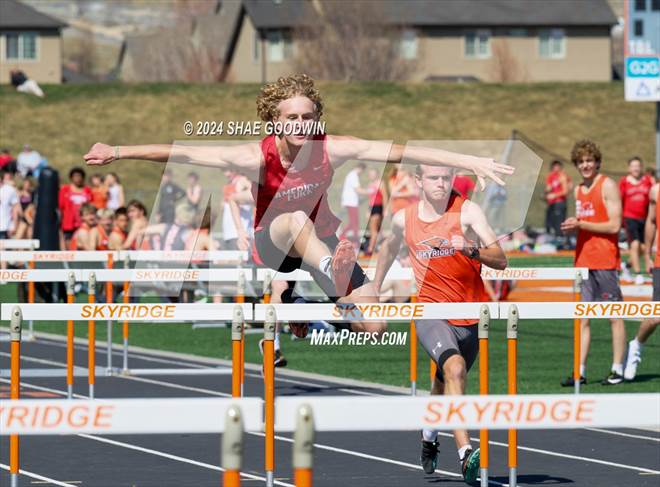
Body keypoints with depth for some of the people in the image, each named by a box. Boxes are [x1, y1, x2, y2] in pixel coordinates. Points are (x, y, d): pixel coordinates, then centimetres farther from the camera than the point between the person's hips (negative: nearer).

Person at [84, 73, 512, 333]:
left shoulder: (330, 150, -19)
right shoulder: (258, 158, -24)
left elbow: (401, 152, -22)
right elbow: (185, 154, -29)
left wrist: (468, 162, -25)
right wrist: (120, 152, -37)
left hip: (323, 242, 3)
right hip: (274, 245, -3)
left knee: (375, 328, -11)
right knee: (295, 220, -39)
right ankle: (335, 278, -67)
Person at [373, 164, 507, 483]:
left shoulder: (466, 211, -8)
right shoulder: (404, 219, 1)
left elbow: (500, 260, -15)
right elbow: (390, 248, 25)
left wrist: (471, 249, -33)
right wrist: (375, 289, 32)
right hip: (430, 310, -1)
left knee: (445, 384, 20)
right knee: (454, 367, -28)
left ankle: (429, 437, 52)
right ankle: (465, 454, -36)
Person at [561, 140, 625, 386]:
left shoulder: (608, 186, -7)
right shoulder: (579, 190, 16)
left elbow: (614, 226, -13)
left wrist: (581, 224, -15)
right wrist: (572, 225, 2)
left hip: (605, 260, -7)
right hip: (583, 260, 7)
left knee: (614, 315, -1)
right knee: (582, 317, 4)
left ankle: (617, 370, 3)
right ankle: (580, 371, 4)